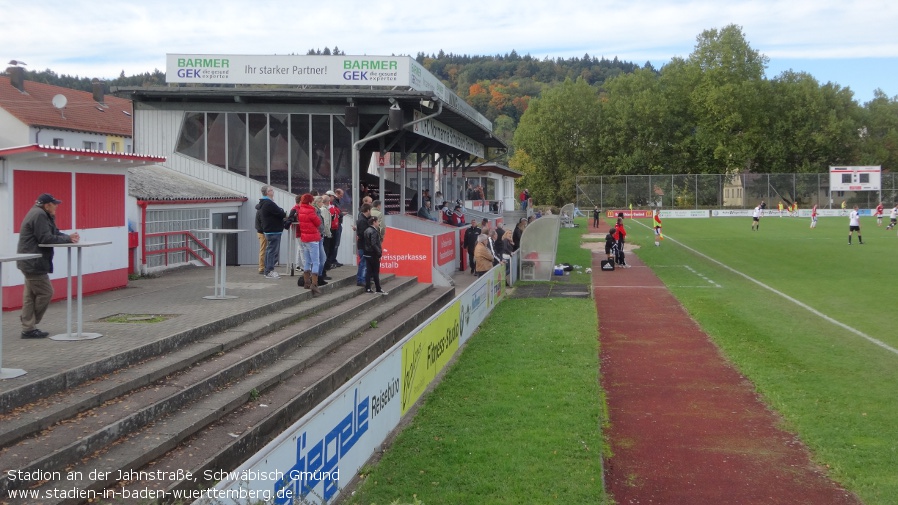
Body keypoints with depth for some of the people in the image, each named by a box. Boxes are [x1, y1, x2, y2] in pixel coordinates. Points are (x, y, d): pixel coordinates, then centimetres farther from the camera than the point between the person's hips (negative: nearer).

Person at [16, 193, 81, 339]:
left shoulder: (41, 215, 17)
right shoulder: (39, 215, -16)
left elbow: (55, 233, 15)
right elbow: (46, 238, -22)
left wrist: (68, 237, -3)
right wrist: (68, 239, -14)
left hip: (30, 263, 11)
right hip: (33, 263, -11)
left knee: (31, 295, 11)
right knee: (45, 293, -5)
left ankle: (28, 328, 15)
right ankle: (29, 327, 1)